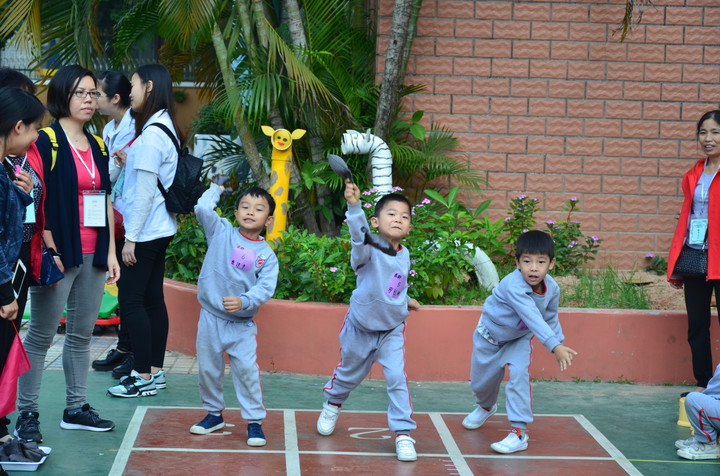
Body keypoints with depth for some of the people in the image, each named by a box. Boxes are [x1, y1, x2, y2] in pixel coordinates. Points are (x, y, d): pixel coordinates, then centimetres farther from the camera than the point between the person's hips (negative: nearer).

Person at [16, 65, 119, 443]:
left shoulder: (97, 145, 14)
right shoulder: (46, 141, -7)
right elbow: (37, 201, -13)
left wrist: (110, 252, 12)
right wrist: (50, 252, -17)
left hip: (93, 255, 7)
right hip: (59, 253, -7)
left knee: (82, 333, 11)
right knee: (41, 334, -1)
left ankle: (76, 408, 21)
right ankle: (27, 413, 5)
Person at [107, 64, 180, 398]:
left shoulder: (151, 134, -17)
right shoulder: (164, 127, 12)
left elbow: (145, 191, -19)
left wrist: (131, 238, -17)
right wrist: (131, 163, 5)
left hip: (145, 231, -10)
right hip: (160, 229, 10)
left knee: (131, 300, -5)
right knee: (152, 299, 11)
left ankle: (144, 377, -3)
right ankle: (155, 371, 16)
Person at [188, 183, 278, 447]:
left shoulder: (267, 255, -3)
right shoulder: (221, 232, -1)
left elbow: (265, 288, -12)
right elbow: (203, 208, -13)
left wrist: (244, 302, -28)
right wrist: (217, 187, 2)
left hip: (242, 323, -2)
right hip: (211, 317, 2)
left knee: (247, 370, -8)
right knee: (208, 368, 11)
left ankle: (254, 421, 2)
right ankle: (214, 413, 29)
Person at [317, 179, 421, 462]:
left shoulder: (404, 255, -4)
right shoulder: (369, 250, -24)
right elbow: (359, 235, -49)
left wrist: (404, 300, 17)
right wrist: (354, 207, -64)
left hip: (392, 330, 3)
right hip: (360, 329, -3)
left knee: (397, 378, -11)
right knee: (349, 374, 18)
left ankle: (403, 433, -3)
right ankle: (332, 404, 50)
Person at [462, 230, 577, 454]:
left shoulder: (552, 289, -19)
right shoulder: (514, 286, -41)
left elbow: (550, 318, 0)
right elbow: (533, 318, -50)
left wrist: (560, 345, 1)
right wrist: (555, 346, -57)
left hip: (519, 338, 3)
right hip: (490, 335, -3)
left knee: (519, 374, -22)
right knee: (481, 380, 14)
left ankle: (519, 432, -18)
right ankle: (486, 406, 51)